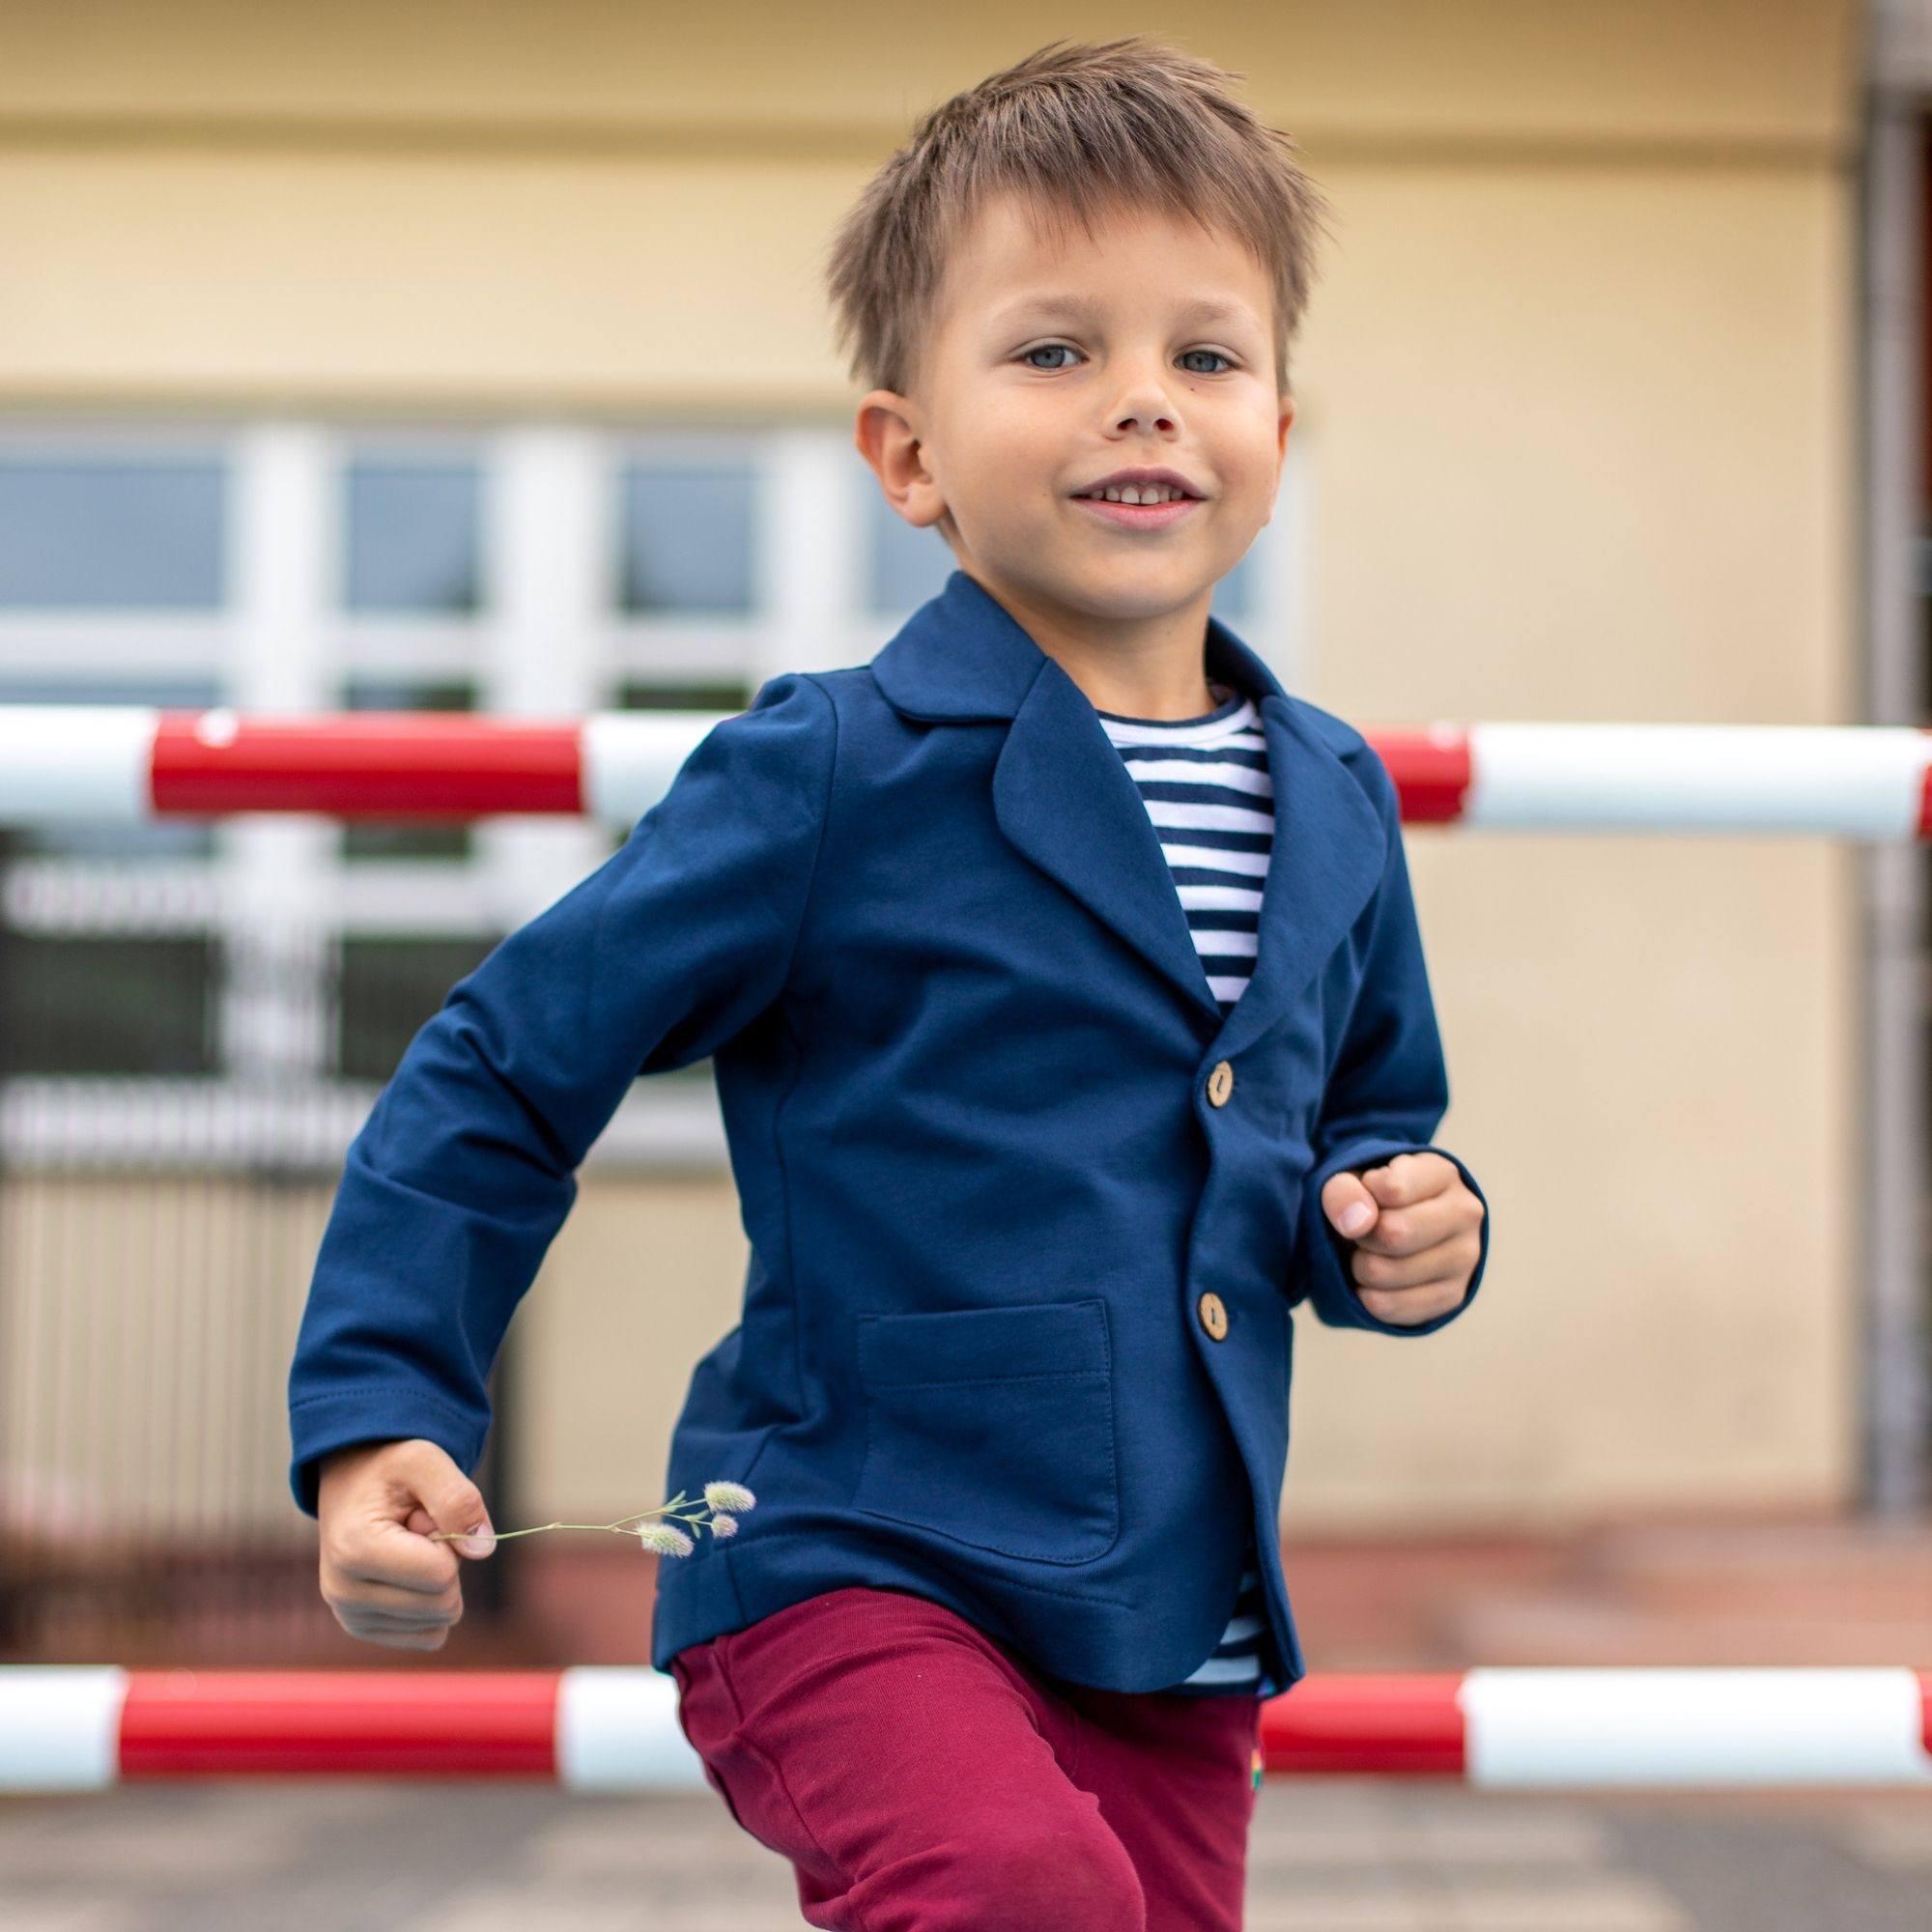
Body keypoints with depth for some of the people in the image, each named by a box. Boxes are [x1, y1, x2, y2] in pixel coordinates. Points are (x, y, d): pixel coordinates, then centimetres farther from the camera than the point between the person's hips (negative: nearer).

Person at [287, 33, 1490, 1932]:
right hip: (849, 1572, -6)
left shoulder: (1331, 808, 8)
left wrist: (1400, 1224, 2)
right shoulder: (832, 778, -10)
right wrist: (379, 1414, -11)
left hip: (1182, 1638, 6)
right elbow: (505, 1070, -4)